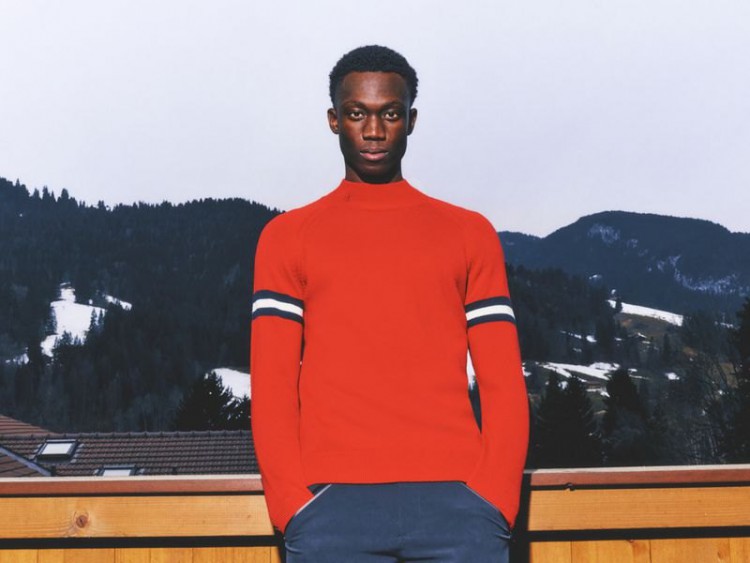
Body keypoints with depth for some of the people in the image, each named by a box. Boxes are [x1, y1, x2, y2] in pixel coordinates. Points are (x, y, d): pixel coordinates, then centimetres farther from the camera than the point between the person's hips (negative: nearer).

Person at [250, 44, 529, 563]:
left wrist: (495, 503, -5)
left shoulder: (470, 233, 14)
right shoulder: (287, 236, 13)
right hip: (331, 502, 0)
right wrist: (295, 505, -7)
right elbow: (272, 384, 6)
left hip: (454, 498, 1)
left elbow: (503, 382, 8)